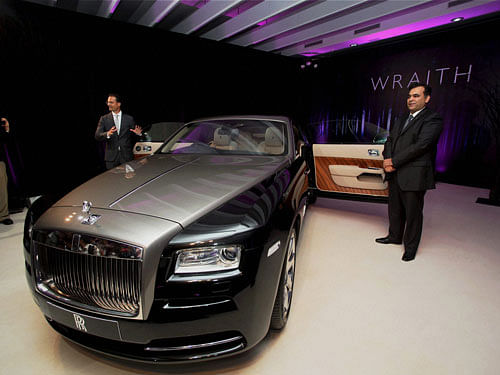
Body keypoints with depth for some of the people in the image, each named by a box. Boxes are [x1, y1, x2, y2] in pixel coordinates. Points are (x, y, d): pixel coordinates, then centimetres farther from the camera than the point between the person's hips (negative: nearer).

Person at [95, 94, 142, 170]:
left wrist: (137, 133, -13)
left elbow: (133, 136, 11)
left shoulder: (129, 119, 7)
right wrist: (107, 134, -24)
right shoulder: (104, 119, 7)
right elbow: (97, 136, -3)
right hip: (111, 157, 0)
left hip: (127, 157, 0)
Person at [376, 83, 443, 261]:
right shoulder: (401, 121, 19)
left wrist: (394, 161, -15)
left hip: (414, 176, -7)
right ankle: (394, 236, 37)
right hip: (395, 175, 7)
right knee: (395, 209, 19)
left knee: (413, 213, 4)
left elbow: (420, 145, -18)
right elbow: (390, 141, 13)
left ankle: (410, 247, 20)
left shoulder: (433, 120, -7)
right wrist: (387, 160, -6)